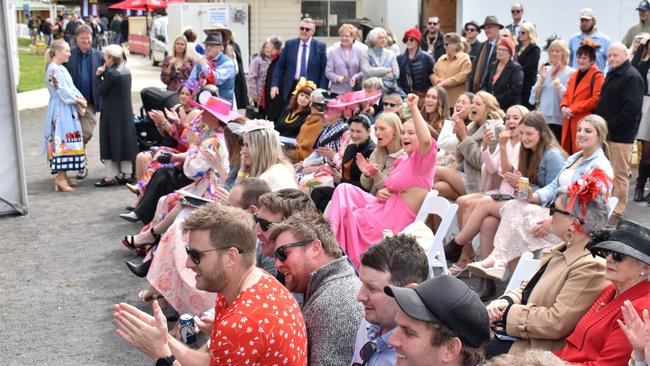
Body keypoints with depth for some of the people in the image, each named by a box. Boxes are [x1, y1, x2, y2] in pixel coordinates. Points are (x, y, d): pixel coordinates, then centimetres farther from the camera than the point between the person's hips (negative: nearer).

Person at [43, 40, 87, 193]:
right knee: (63, 140, -10)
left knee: (66, 141, 10)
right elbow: (63, 91, -18)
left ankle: (63, 175, 15)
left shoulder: (61, 68, 17)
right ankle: (60, 178, -9)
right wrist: (79, 100, -7)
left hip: (67, 110, 10)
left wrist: (80, 99, -2)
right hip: (60, 110, -10)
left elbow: (71, 87, 14)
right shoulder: (54, 69, -14)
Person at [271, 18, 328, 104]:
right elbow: (280, 66, 8)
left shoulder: (320, 46, 1)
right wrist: (275, 85, -3)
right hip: (291, 88, 2)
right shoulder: (289, 44, 7)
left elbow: (325, 70, -1)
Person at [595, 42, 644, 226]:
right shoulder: (612, 75, 18)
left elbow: (632, 108, -20)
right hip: (607, 133, 9)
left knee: (620, 174, -3)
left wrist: (611, 126, -17)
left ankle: (617, 213, 3)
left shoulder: (632, 77, -12)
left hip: (621, 135, -9)